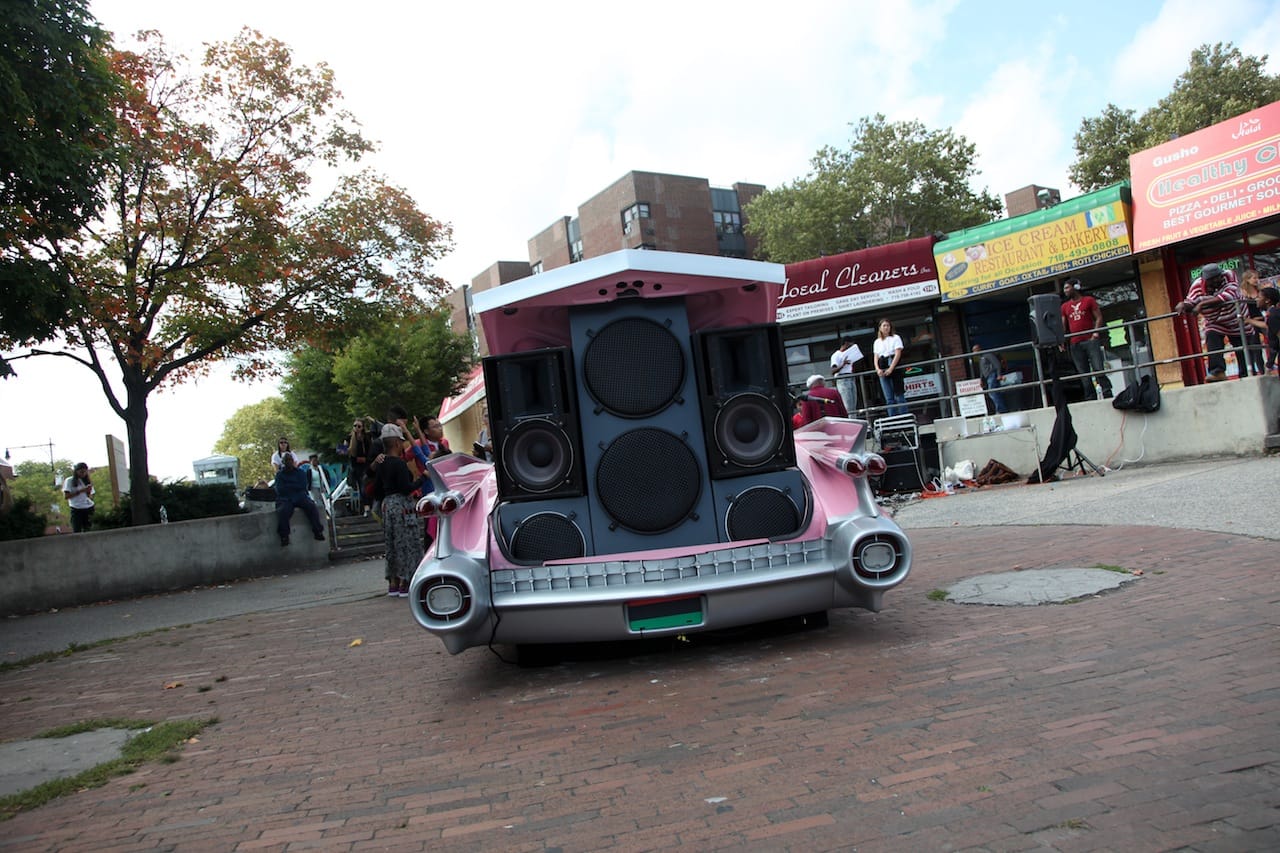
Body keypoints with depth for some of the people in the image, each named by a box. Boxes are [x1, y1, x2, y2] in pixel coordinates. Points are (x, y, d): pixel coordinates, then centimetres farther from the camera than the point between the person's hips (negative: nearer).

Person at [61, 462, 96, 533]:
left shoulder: (87, 481, 15)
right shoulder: (69, 481, 2)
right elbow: (66, 496, -8)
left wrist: (89, 492, -8)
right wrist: (80, 491, -14)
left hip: (89, 508, 4)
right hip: (76, 509, -4)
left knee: (87, 531, 2)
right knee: (76, 532, -8)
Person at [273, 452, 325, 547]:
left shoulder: (301, 472, 15)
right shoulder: (279, 474, 14)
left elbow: (303, 486, -1)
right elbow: (279, 489, -2)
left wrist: (287, 486, 1)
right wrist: (295, 486, -1)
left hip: (301, 497, 1)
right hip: (285, 499, -1)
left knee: (312, 506, -28)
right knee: (283, 510, -35)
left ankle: (318, 531, -27)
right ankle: (284, 535, -28)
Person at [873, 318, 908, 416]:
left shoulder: (895, 338, 5)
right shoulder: (877, 342, 15)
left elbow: (898, 354, -5)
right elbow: (876, 357, 10)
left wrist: (891, 369, -16)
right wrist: (878, 369, -10)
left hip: (894, 367, -3)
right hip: (883, 370, 3)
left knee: (899, 395, -6)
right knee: (889, 398, 1)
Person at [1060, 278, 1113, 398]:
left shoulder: (1089, 300, 7)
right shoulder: (1065, 306, 16)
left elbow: (1098, 317, 3)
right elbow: (1062, 325, 13)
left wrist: (1096, 332, -10)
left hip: (1090, 340, -3)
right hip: (1075, 344, 4)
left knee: (1098, 369, -13)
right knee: (1083, 375, 2)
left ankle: (1108, 394, -11)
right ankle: (1090, 399, 4)